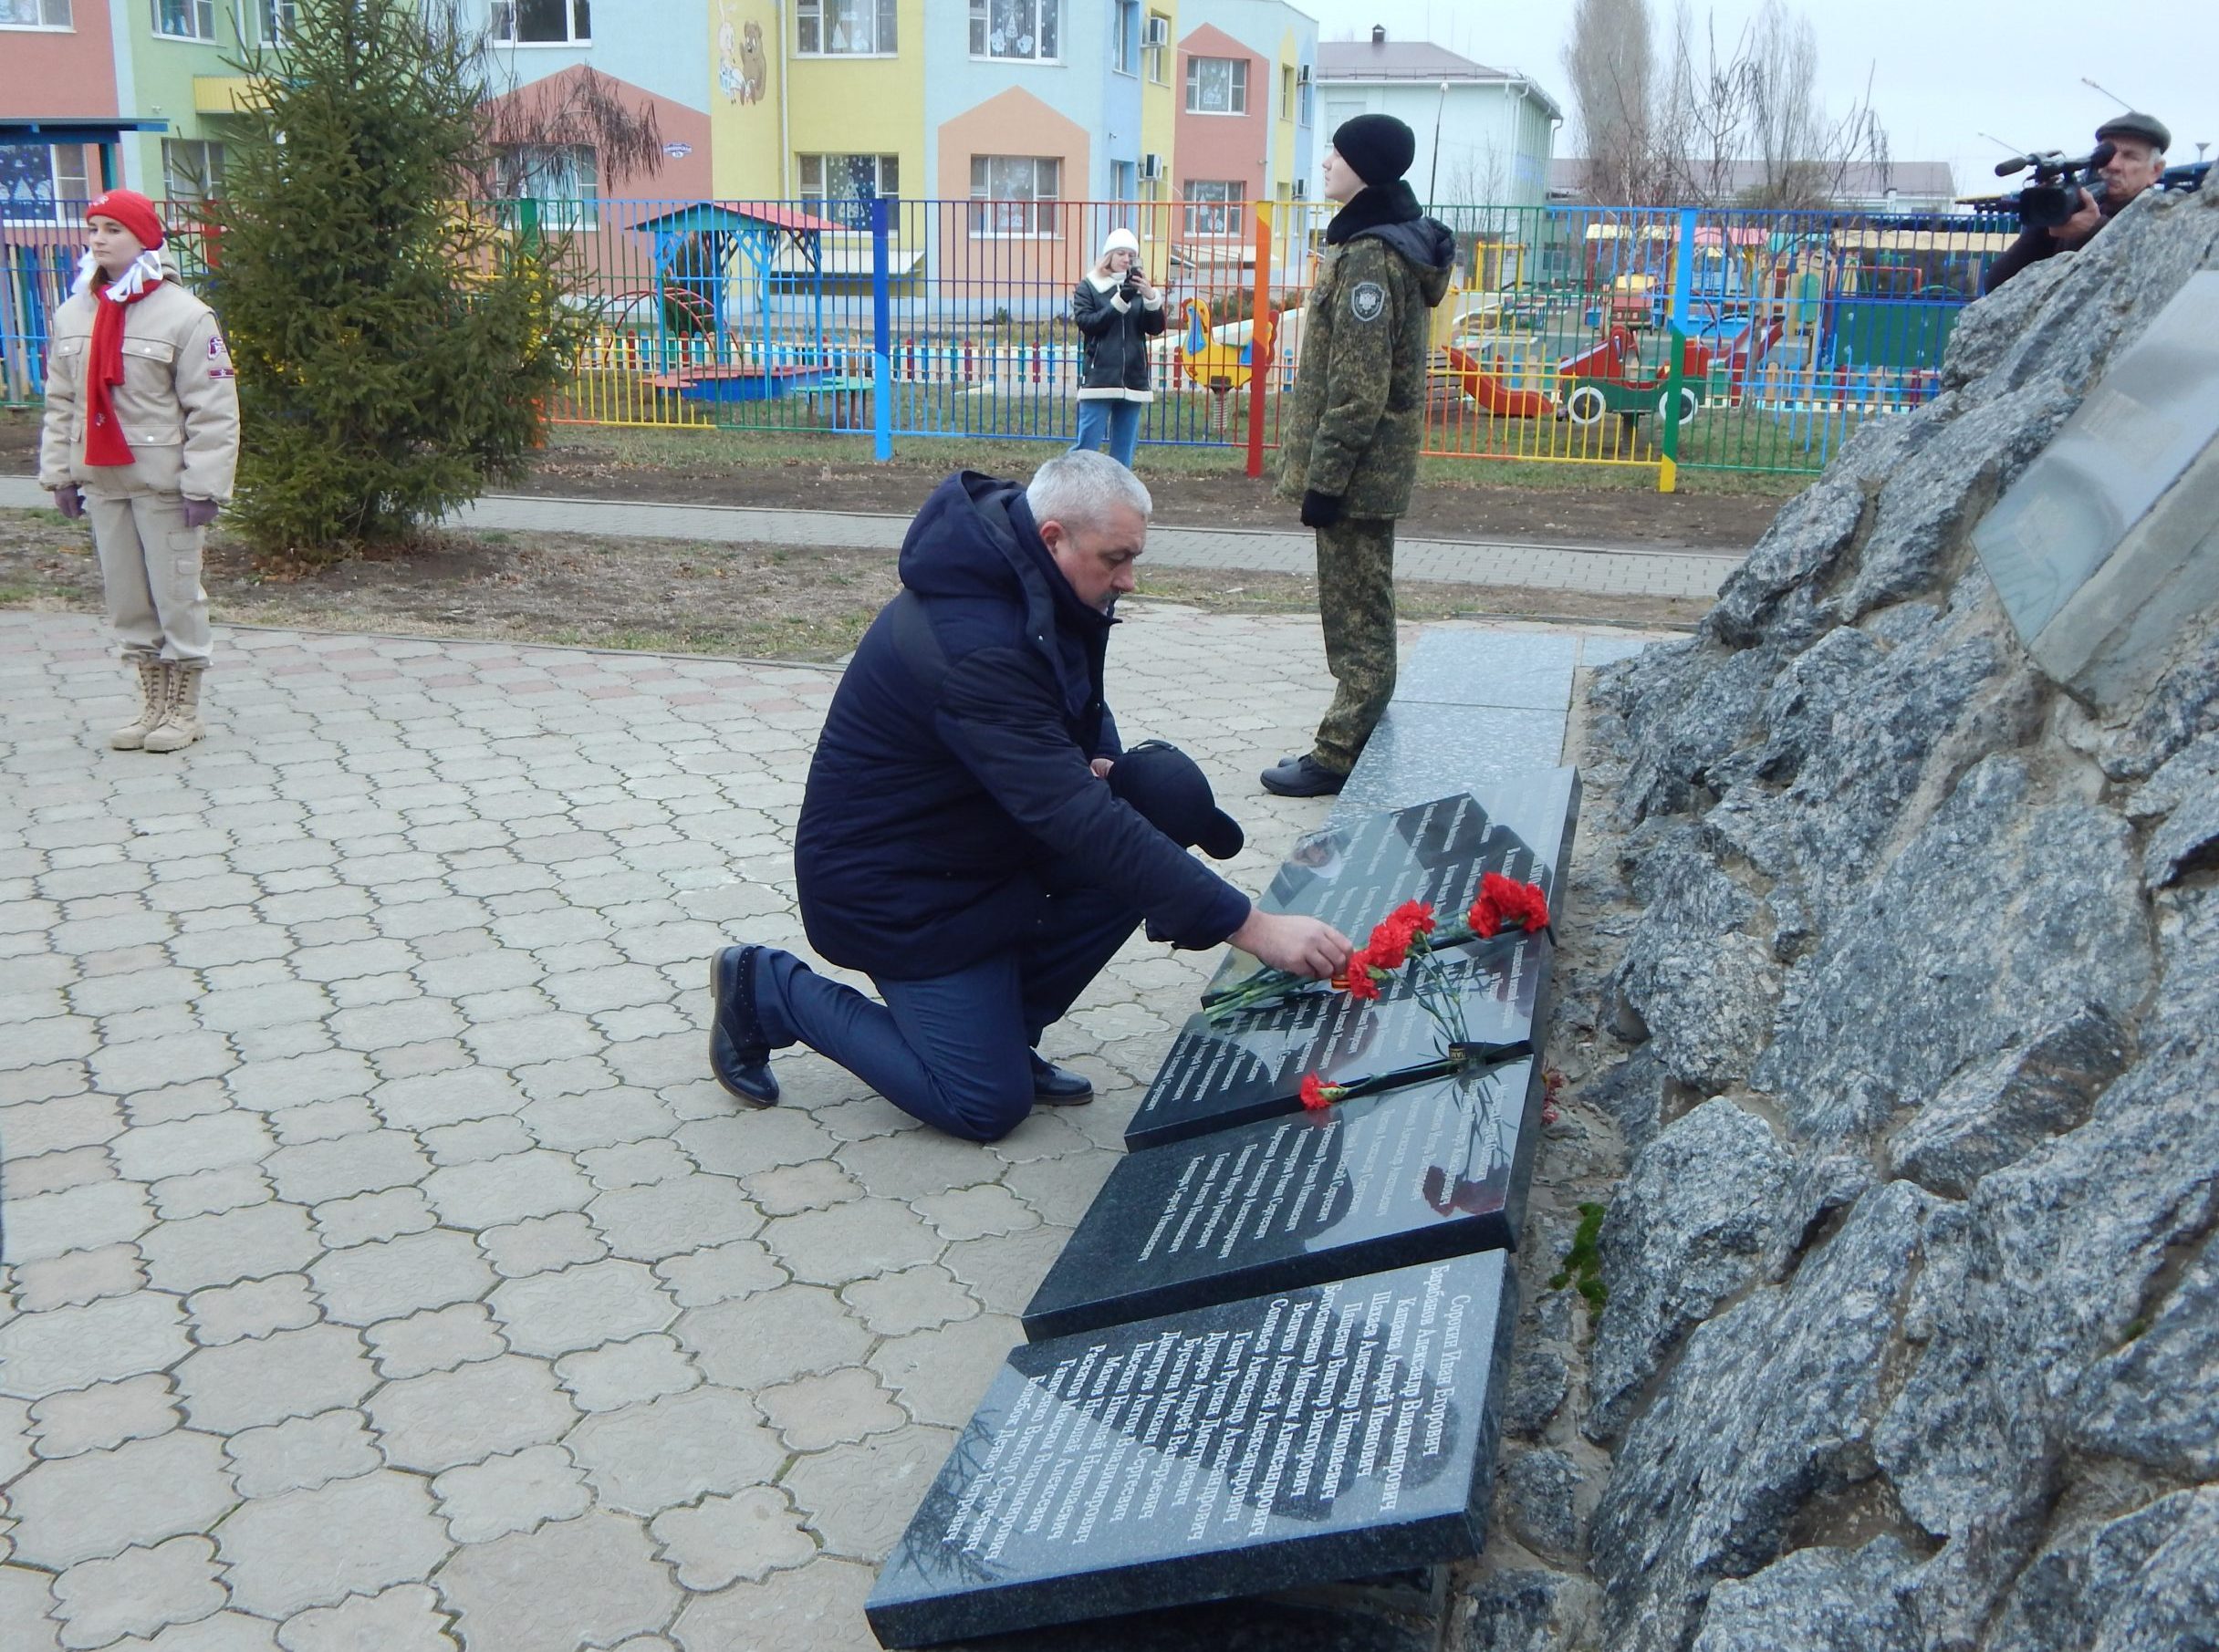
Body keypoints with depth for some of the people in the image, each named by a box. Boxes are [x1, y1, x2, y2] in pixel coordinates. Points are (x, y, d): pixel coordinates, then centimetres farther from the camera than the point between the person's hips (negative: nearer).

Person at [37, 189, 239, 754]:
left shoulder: (184, 315, -9)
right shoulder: (72, 316, 9)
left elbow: (213, 410, -12)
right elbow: (61, 404, 13)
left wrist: (203, 483, -16)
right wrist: (60, 473, 8)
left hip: (165, 484, -6)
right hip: (102, 483, 6)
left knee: (177, 597, 1)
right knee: (126, 599, 11)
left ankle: (183, 709, 13)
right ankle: (153, 702, 23)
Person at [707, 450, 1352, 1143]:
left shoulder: (1022, 582, -5)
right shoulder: (973, 647, -33)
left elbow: (1077, 709, 14)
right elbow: (1083, 824, -38)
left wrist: (1099, 762, -12)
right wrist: (1252, 927, -38)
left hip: (983, 832, 9)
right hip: (890, 882, -9)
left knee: (1167, 792, -12)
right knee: (989, 1104, -5)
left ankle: (1005, 1023, 3)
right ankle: (768, 989, 10)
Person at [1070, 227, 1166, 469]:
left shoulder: (1138, 287, 10)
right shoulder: (1089, 287, 4)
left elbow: (1156, 329, 4)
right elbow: (1085, 323, -9)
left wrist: (1151, 296, -13)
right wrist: (1119, 303, -18)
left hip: (1133, 379, 3)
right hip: (1099, 377, -3)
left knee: (1124, 448, 7)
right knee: (1087, 444, -7)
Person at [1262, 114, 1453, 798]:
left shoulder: (1368, 258, -18)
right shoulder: (1398, 242, 15)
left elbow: (1358, 389, -22)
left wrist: (1325, 477, -20)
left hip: (1356, 470, -10)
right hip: (1381, 466, 10)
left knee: (1354, 613, -4)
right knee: (1362, 609, 17)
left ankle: (1341, 755, 3)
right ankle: (1361, 739, 26)